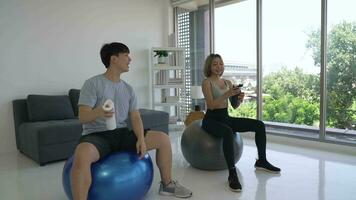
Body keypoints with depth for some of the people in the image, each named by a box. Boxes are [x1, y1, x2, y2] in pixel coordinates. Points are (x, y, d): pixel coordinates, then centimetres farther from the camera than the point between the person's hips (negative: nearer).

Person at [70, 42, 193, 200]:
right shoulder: (93, 83, -7)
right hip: (97, 135, -6)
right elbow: (82, 117, -14)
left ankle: (167, 184, 15)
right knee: (81, 155, -41)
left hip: (121, 134, 6)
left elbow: (135, 117, 5)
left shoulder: (128, 89, 10)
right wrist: (98, 112, -37)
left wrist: (141, 138, -14)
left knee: (163, 138, -3)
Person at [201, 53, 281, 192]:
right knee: (228, 132, -40)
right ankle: (232, 174, -34)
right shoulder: (207, 82, -8)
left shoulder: (227, 82, 12)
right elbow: (211, 105, -20)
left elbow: (235, 106, 9)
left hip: (226, 117, 7)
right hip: (211, 120, -7)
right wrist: (227, 94, -29)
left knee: (259, 125, -3)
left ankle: (261, 161, 11)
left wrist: (240, 99, -12)